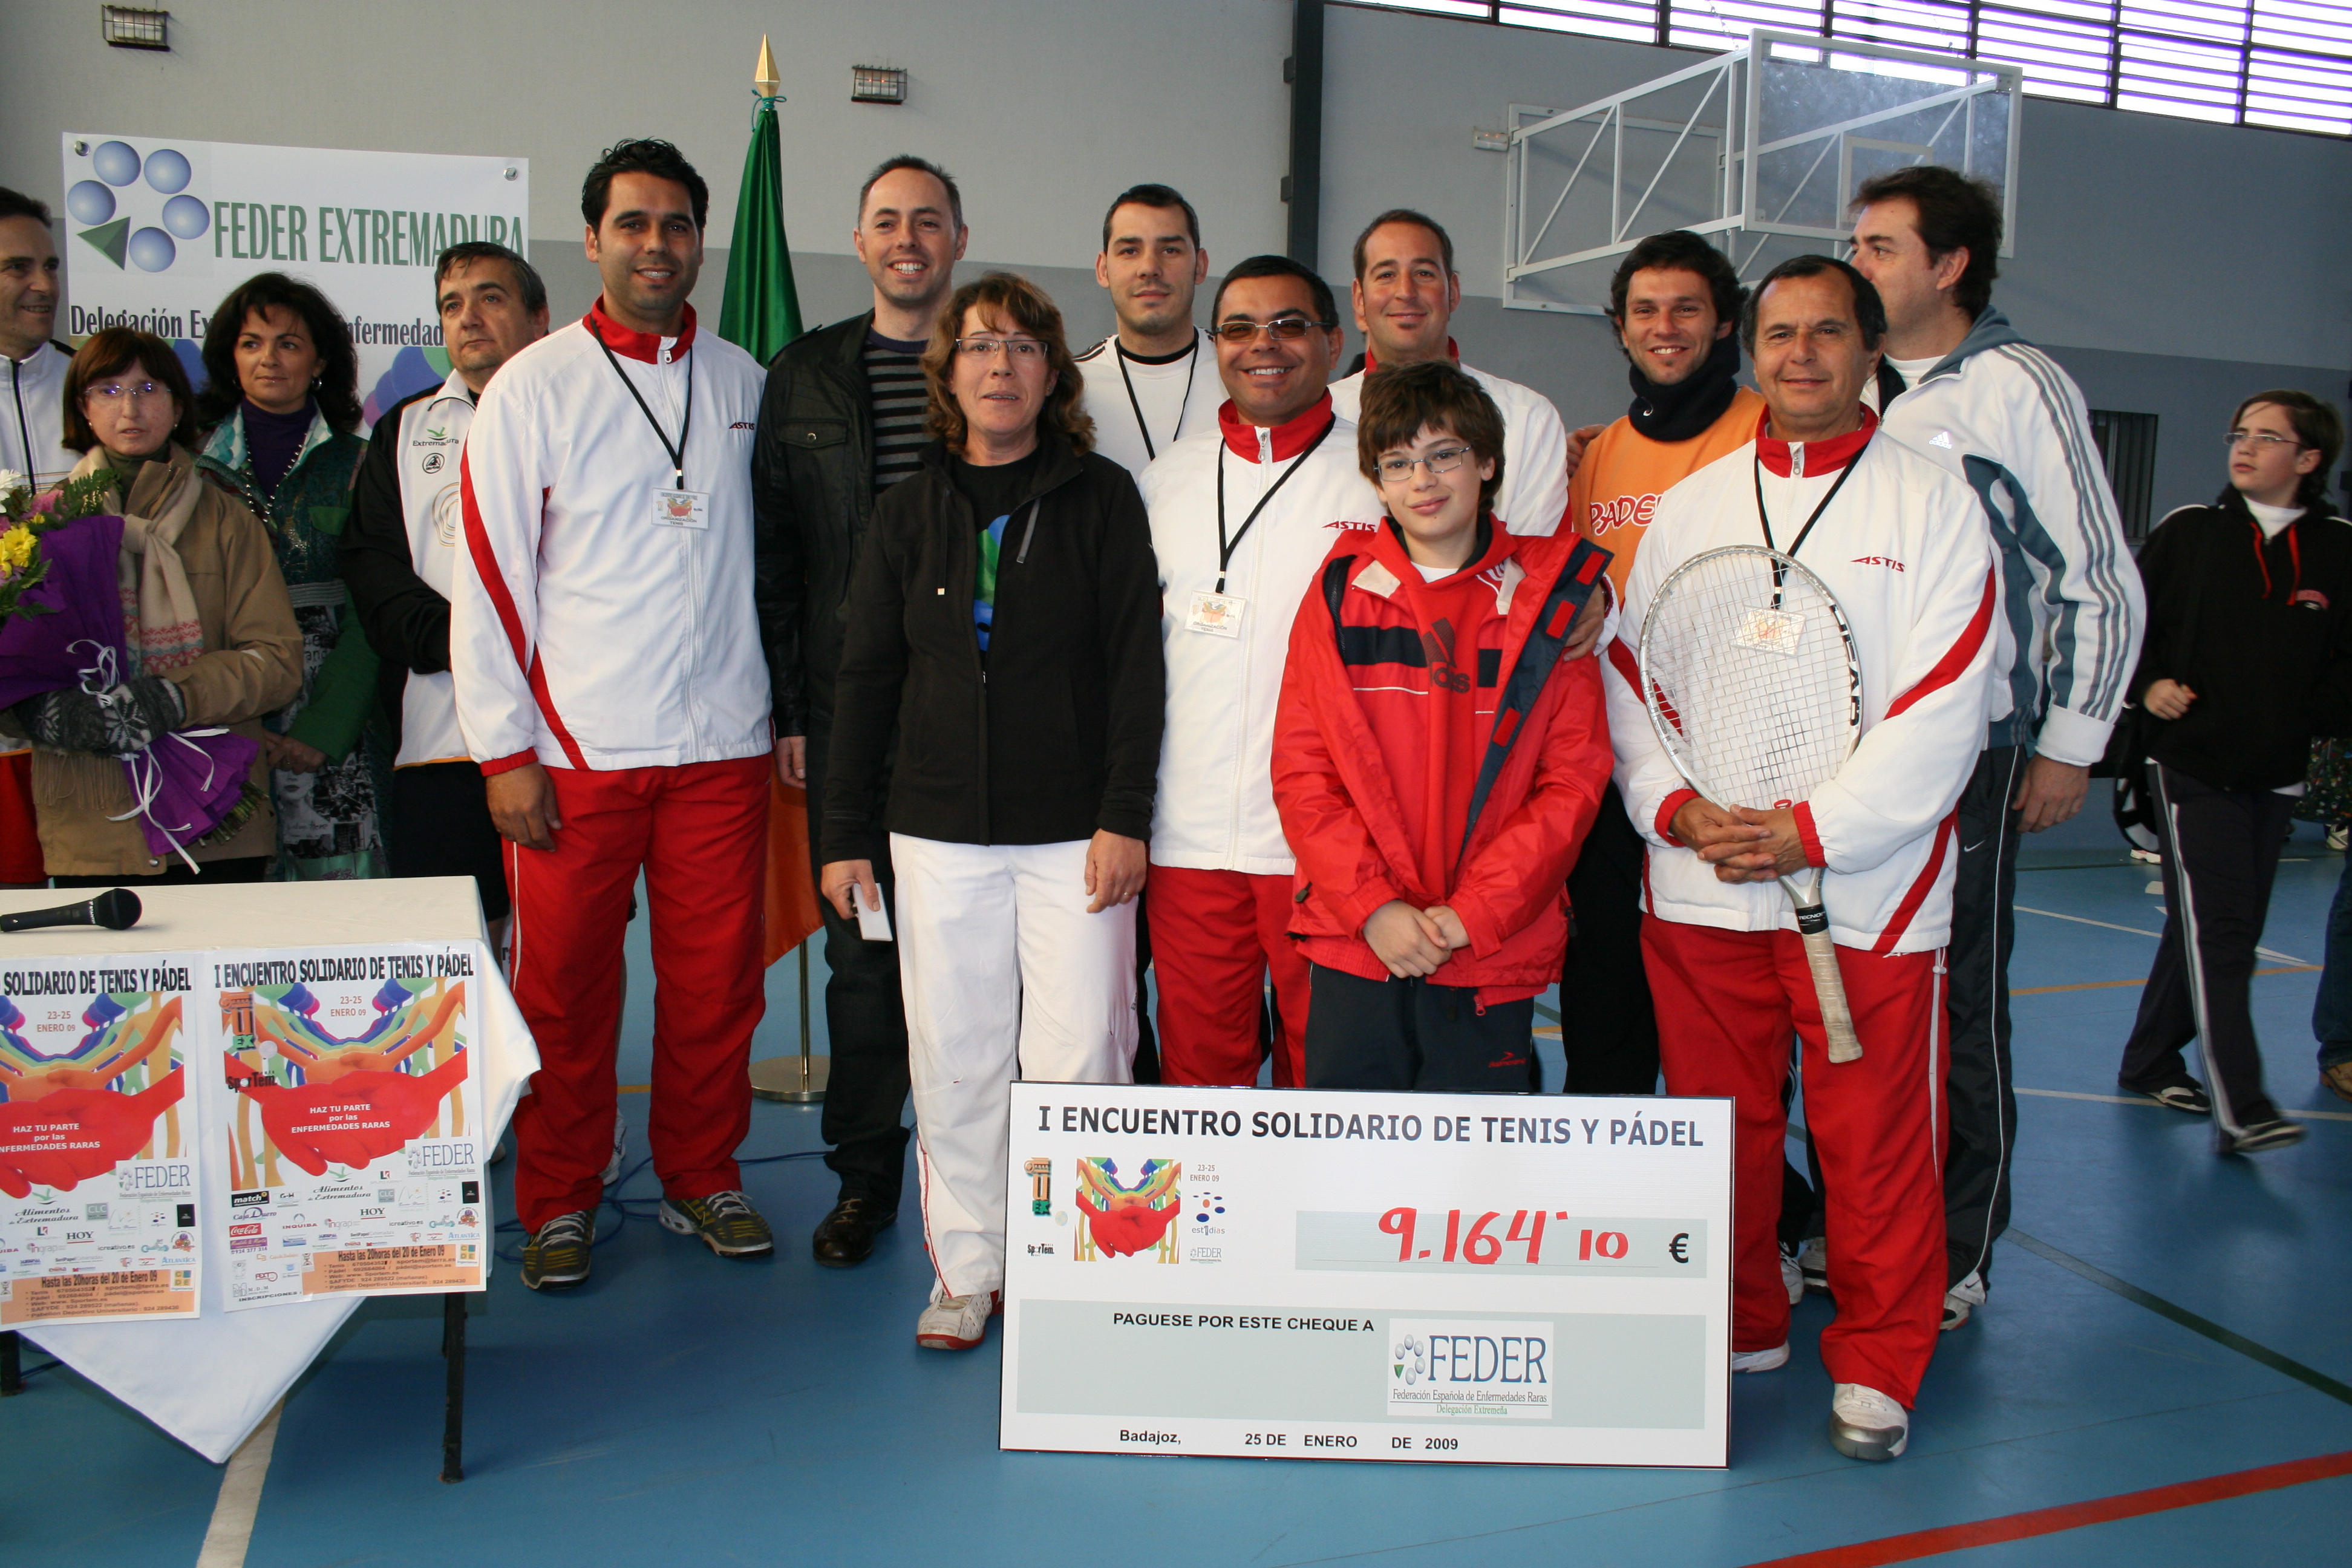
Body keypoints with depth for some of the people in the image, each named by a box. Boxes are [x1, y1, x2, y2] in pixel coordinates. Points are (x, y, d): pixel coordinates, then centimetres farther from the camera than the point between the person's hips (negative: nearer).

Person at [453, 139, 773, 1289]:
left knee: (716, 978, 8)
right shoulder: (533, 387, -1)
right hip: (575, 750, -2)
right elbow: (489, 575, -3)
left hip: (722, 743, 3)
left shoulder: (741, 382, 9)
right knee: (564, 986, 5)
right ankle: (560, 1201, 22)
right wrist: (505, 749, -7)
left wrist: (785, 705, 12)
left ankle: (701, 1178, 25)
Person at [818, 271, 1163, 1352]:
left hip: (1073, 831, -2)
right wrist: (845, 834, 7)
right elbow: (865, 676, 10)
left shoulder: (1102, 499, 3)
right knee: (953, 1056, 6)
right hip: (940, 830, 3)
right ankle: (966, 1271, 21)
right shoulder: (910, 511, 10)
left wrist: (1124, 817, -9)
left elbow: (1136, 665, -2)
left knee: (1078, 1057, -2)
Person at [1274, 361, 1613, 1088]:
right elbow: (1300, 770, 2)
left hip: (1494, 957, -1)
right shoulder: (1341, 591, 5)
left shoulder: (1547, 597, 2)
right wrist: (1373, 906, -10)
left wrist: (1468, 915, -10)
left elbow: (1574, 781, -1)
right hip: (1353, 950, 1)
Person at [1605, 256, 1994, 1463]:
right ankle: (1739, 1331, 30)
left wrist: (1811, 831, -15)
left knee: (1876, 1142, 4)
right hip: (1697, 884, 3)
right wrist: (1678, 807, -8)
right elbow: (1629, 675, 8)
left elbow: (1941, 708, -8)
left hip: (1869, 889, -3)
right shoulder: (1689, 504, 10)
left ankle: (1878, 1366, 23)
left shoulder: (1932, 504, 0)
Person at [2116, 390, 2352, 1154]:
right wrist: (2148, 684, -8)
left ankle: (2150, 1063, 29)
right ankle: (2240, 1108, -13)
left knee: (2224, 929, 12)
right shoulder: (2189, 532, 1)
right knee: (2216, 930, -11)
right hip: (2192, 765, -3)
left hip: (2274, 776, 4)